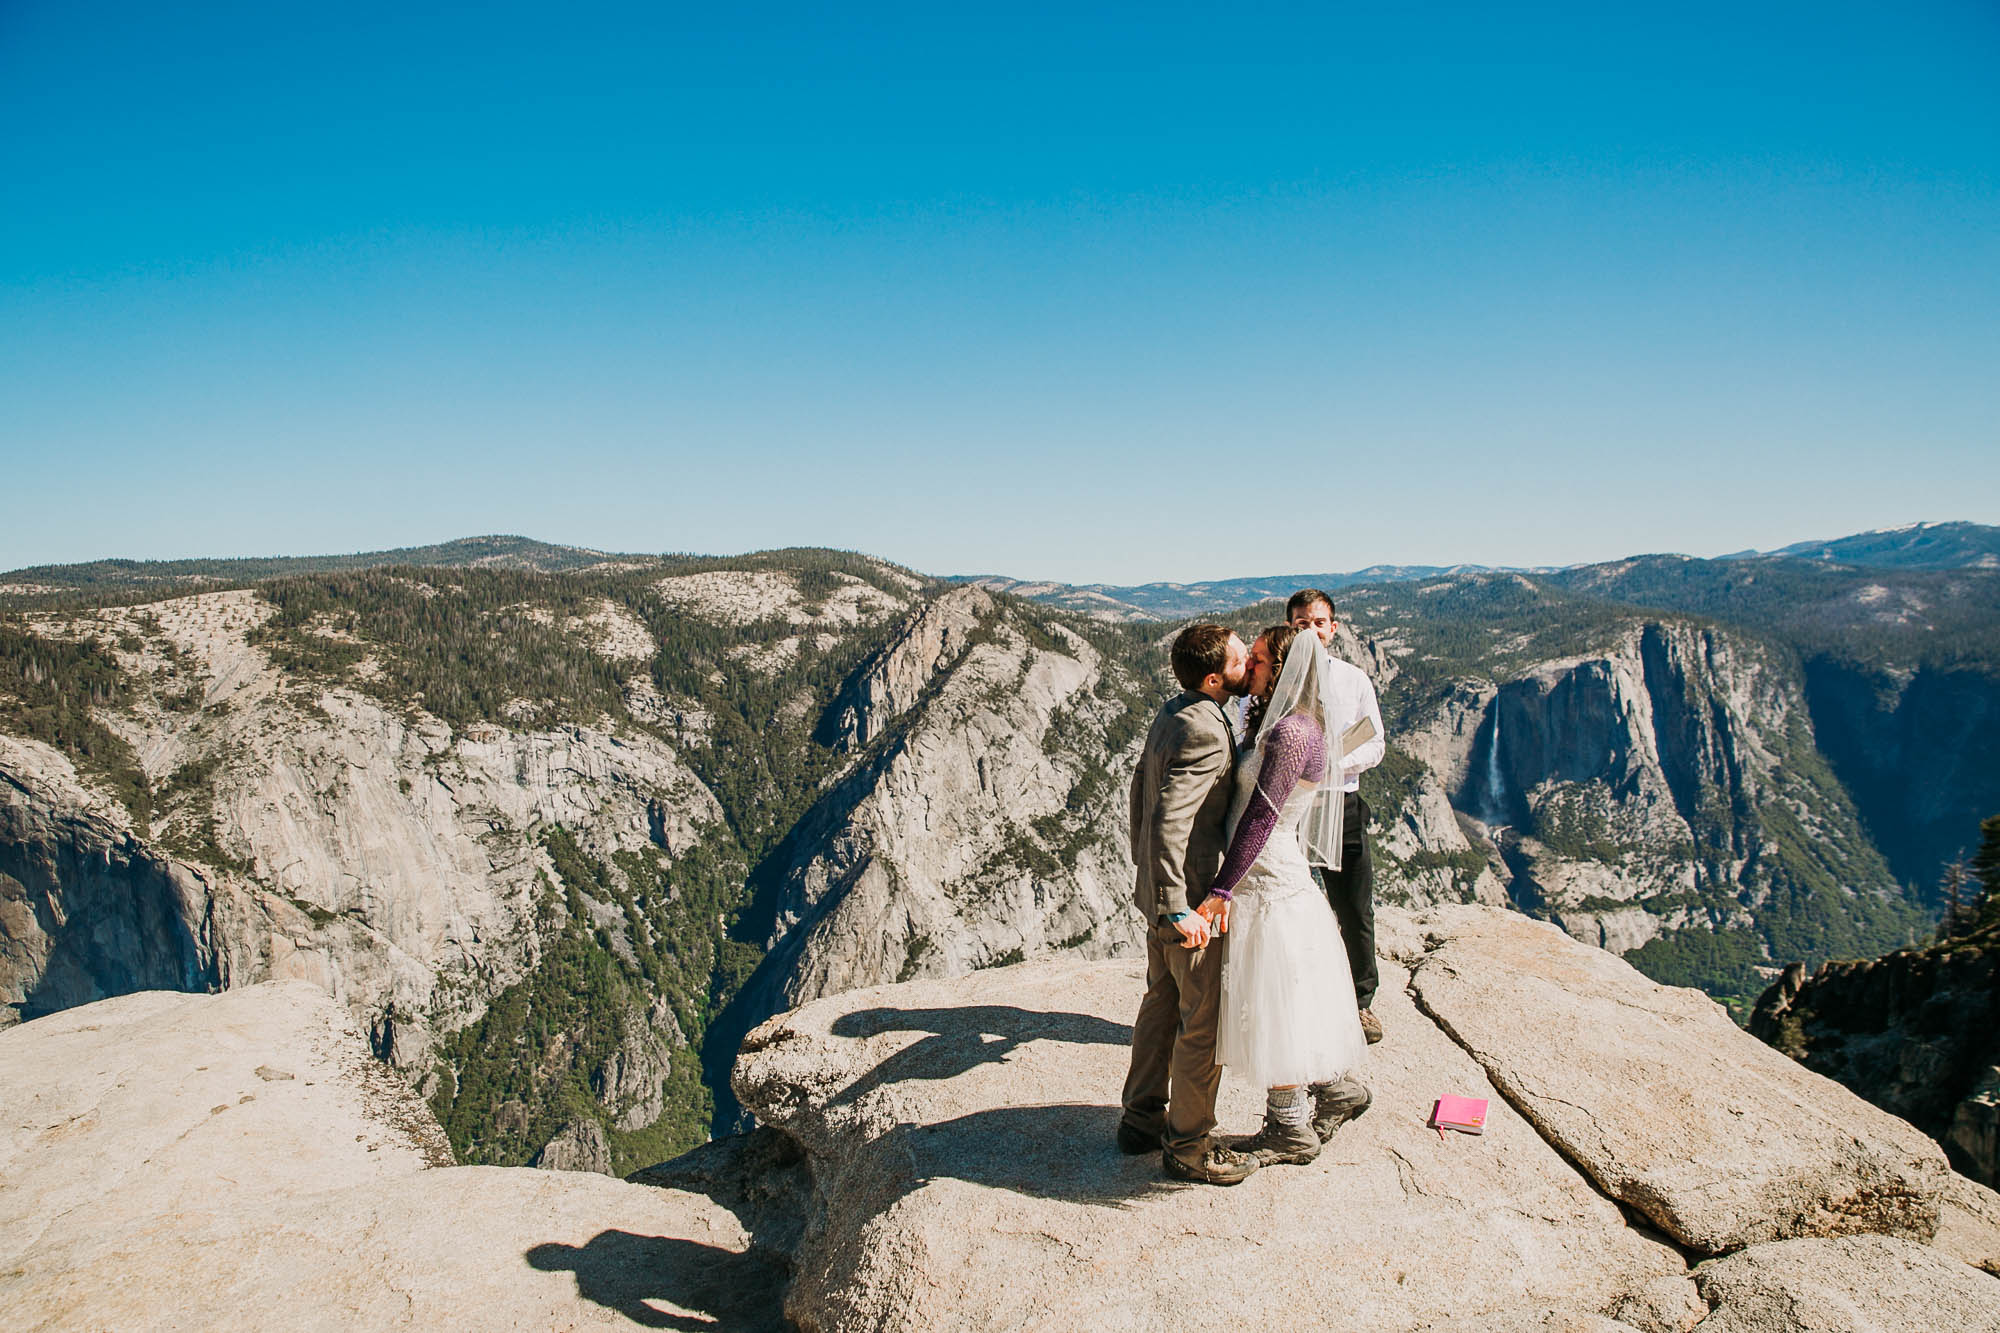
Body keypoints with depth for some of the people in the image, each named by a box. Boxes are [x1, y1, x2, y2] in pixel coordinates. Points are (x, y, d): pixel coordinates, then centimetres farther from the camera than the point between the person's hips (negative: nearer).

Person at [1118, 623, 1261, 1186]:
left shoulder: (1174, 713, 7)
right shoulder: (1204, 732, -24)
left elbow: (1141, 789, 17)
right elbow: (1168, 822, -31)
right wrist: (1176, 910, -30)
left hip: (1160, 886, 10)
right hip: (1191, 896, -10)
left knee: (1163, 1002, 20)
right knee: (1204, 1021, 3)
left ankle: (1142, 1119, 34)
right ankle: (1188, 1147, 17)